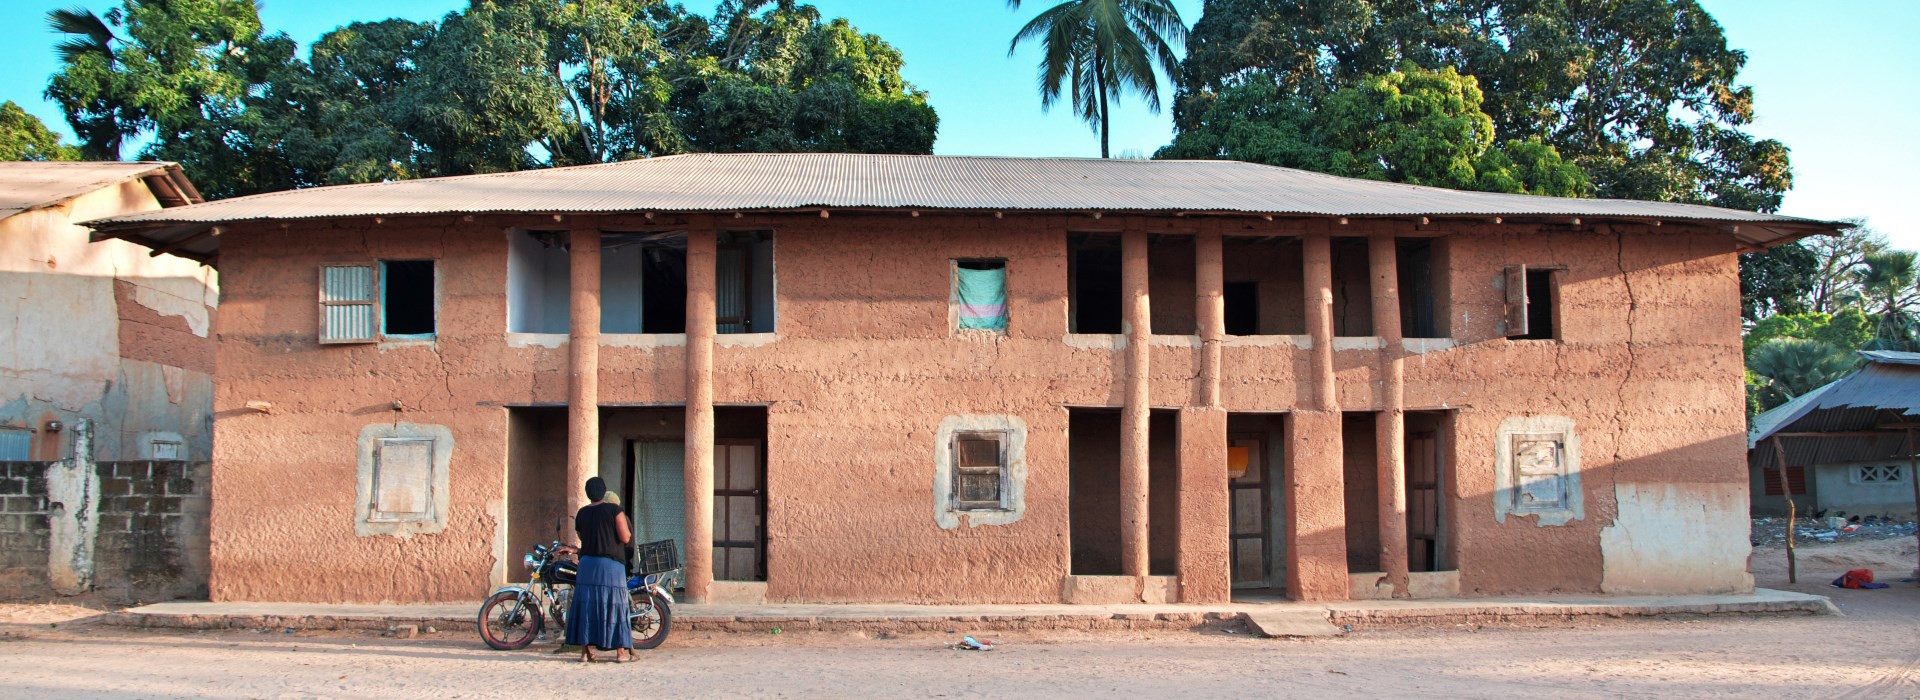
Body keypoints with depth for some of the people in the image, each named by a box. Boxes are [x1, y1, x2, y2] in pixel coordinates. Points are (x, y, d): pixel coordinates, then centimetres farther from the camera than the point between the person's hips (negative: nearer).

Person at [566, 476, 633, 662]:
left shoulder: (581, 514, 8)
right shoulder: (614, 510, -6)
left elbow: (581, 537, 17)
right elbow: (625, 538, -10)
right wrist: (627, 529, 11)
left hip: (587, 563, 4)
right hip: (611, 563, -4)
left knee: (586, 605, 7)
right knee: (614, 605, 0)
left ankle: (585, 651, 6)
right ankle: (620, 651, 1)